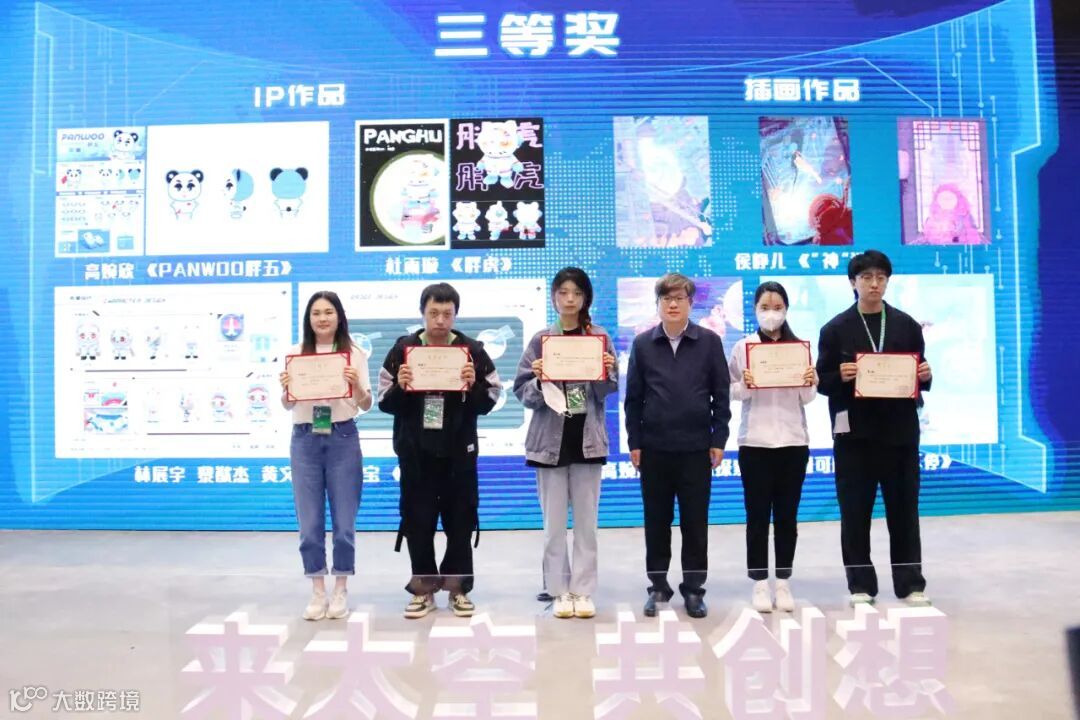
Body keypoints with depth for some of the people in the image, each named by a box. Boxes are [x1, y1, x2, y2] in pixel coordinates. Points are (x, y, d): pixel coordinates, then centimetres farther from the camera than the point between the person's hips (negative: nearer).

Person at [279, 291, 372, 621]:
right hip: (305, 440, 2)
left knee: (344, 521, 4)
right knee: (310, 522, 6)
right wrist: (286, 388, -13)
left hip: (342, 438, -1)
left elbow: (366, 405, 0)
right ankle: (318, 592, 19)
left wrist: (357, 385, -20)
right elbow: (287, 405, 8)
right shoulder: (295, 354, 6)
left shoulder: (354, 354, 1)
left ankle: (341, 591, 19)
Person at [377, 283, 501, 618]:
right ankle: (423, 588, 20)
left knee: (460, 520, 7)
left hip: (459, 450, 0)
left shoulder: (472, 350, 0)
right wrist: (401, 388, -17)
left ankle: (458, 587, 21)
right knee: (418, 520, 6)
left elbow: (488, 402, 2)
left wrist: (473, 387, -17)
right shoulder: (403, 349, 1)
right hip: (415, 450, 0)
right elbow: (385, 402, 2)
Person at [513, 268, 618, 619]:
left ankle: (583, 591, 16)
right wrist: (539, 381, -19)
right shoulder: (540, 340, 2)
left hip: (588, 438, 1)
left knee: (586, 521, 6)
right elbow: (522, 392, 0)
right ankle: (560, 591, 15)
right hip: (550, 438, 0)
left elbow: (606, 392, 2)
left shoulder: (600, 338, 4)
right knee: (554, 523, 4)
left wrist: (607, 373, -18)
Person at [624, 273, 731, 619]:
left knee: (695, 522, 7)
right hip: (654, 447, 1)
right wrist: (634, 442, 1)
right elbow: (633, 397, 4)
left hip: (696, 446, -1)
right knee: (656, 521, 9)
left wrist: (718, 440, -2)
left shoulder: (710, 341, 1)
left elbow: (721, 394, 2)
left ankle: (694, 588, 20)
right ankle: (658, 586, 22)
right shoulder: (643, 343, 3)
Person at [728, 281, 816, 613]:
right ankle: (760, 584, 11)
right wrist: (744, 385, -20)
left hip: (793, 441, 2)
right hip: (755, 441, -1)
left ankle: (783, 583, 16)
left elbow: (807, 398, 7)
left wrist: (810, 383, -14)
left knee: (787, 515, 7)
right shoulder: (742, 347, 2)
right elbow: (733, 393, 0)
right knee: (758, 516, 3)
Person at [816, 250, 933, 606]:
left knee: (904, 510, 8)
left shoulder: (907, 325, 9)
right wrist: (841, 377, -19)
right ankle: (861, 585, 14)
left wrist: (925, 376, -8)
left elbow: (920, 379, 13)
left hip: (900, 431, 2)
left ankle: (911, 584, 20)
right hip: (854, 432, -1)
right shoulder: (835, 329, 2)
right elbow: (823, 382, 1)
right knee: (855, 513, 3)